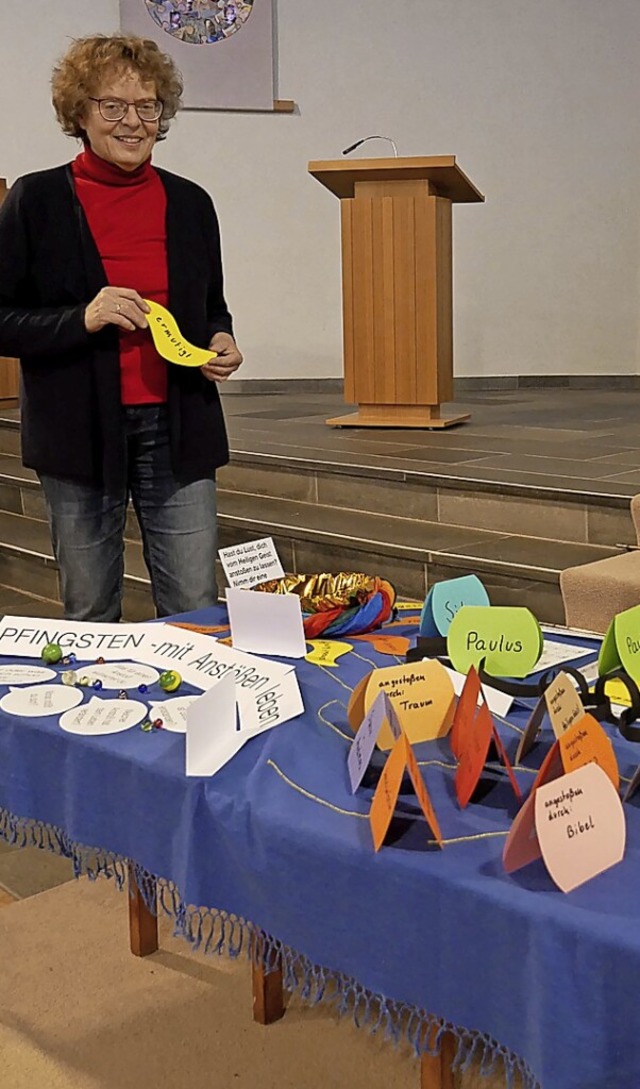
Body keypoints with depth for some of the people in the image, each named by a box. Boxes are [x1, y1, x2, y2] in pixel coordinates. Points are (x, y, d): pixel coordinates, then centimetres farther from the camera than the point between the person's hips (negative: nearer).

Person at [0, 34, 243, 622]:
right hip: (80, 435, -2)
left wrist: (221, 342, -1)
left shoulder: (190, 203, 10)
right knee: (90, 618, 8)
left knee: (197, 613, 0)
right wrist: (81, 320, -18)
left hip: (178, 431, 2)